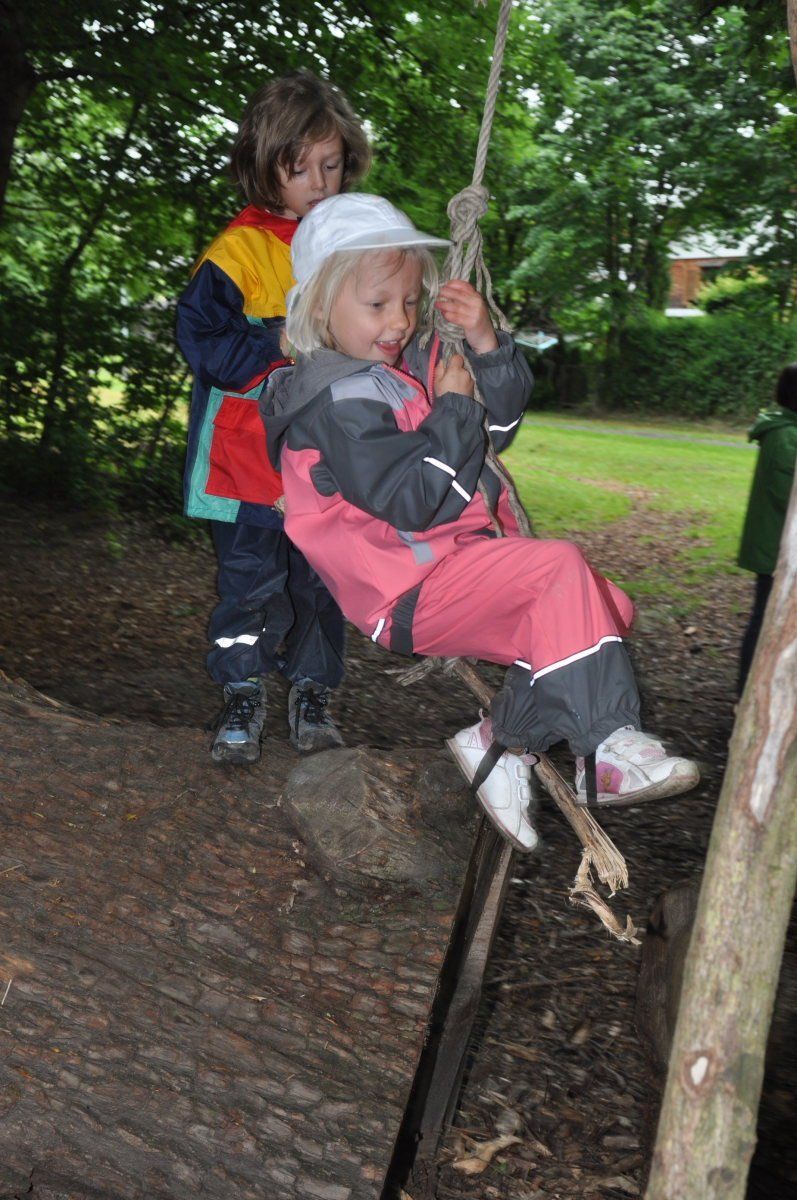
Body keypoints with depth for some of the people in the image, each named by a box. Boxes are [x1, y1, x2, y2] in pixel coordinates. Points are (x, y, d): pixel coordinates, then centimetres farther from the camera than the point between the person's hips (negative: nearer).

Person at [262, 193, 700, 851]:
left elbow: (501, 426, 17)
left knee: (605, 606, 3)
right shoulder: (339, 400, -13)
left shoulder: (409, 363, 15)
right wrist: (454, 408, -12)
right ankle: (606, 746, -19)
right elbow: (410, 503, -23)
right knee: (560, 568, -25)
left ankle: (501, 742, -1)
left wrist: (487, 346, 2)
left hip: (460, 560, 10)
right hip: (411, 592, -10)